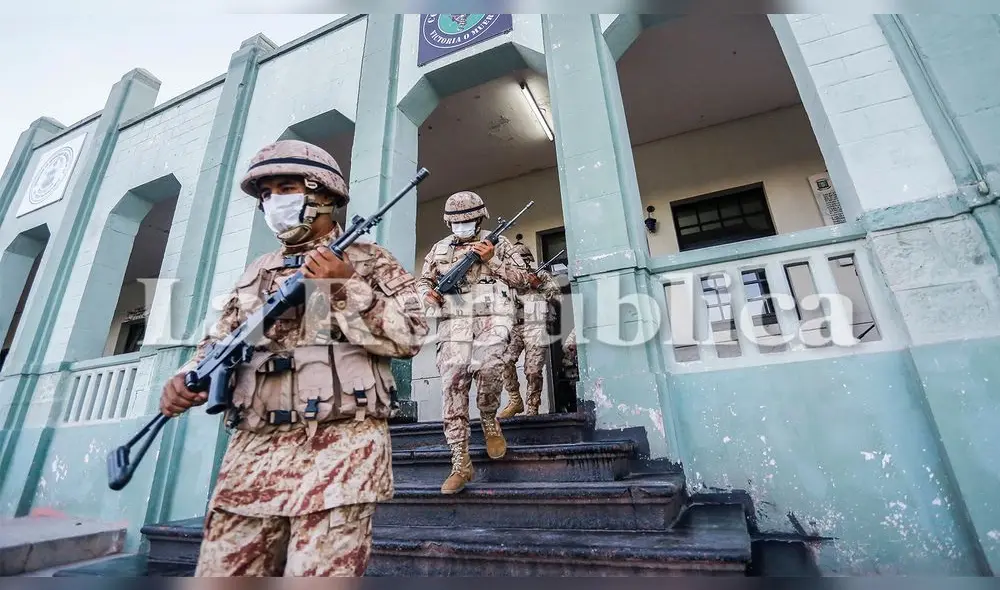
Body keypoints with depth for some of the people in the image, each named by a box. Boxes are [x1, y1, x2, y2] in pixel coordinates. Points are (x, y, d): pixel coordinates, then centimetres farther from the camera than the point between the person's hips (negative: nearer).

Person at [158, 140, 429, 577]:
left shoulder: (368, 261, 3)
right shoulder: (257, 272, 20)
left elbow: (409, 336, -7)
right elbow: (220, 339, 21)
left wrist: (345, 287, -14)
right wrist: (188, 378, 0)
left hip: (340, 447, -5)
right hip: (253, 451, 6)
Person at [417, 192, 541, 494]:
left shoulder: (498, 243, 12)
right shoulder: (439, 249, 19)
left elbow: (525, 277, 8)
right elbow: (422, 281, 25)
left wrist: (492, 260, -4)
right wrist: (428, 294, 1)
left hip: (492, 319, -3)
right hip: (454, 324, 3)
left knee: (487, 367, -30)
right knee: (453, 388, -7)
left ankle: (489, 420, 3)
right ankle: (461, 464, 2)